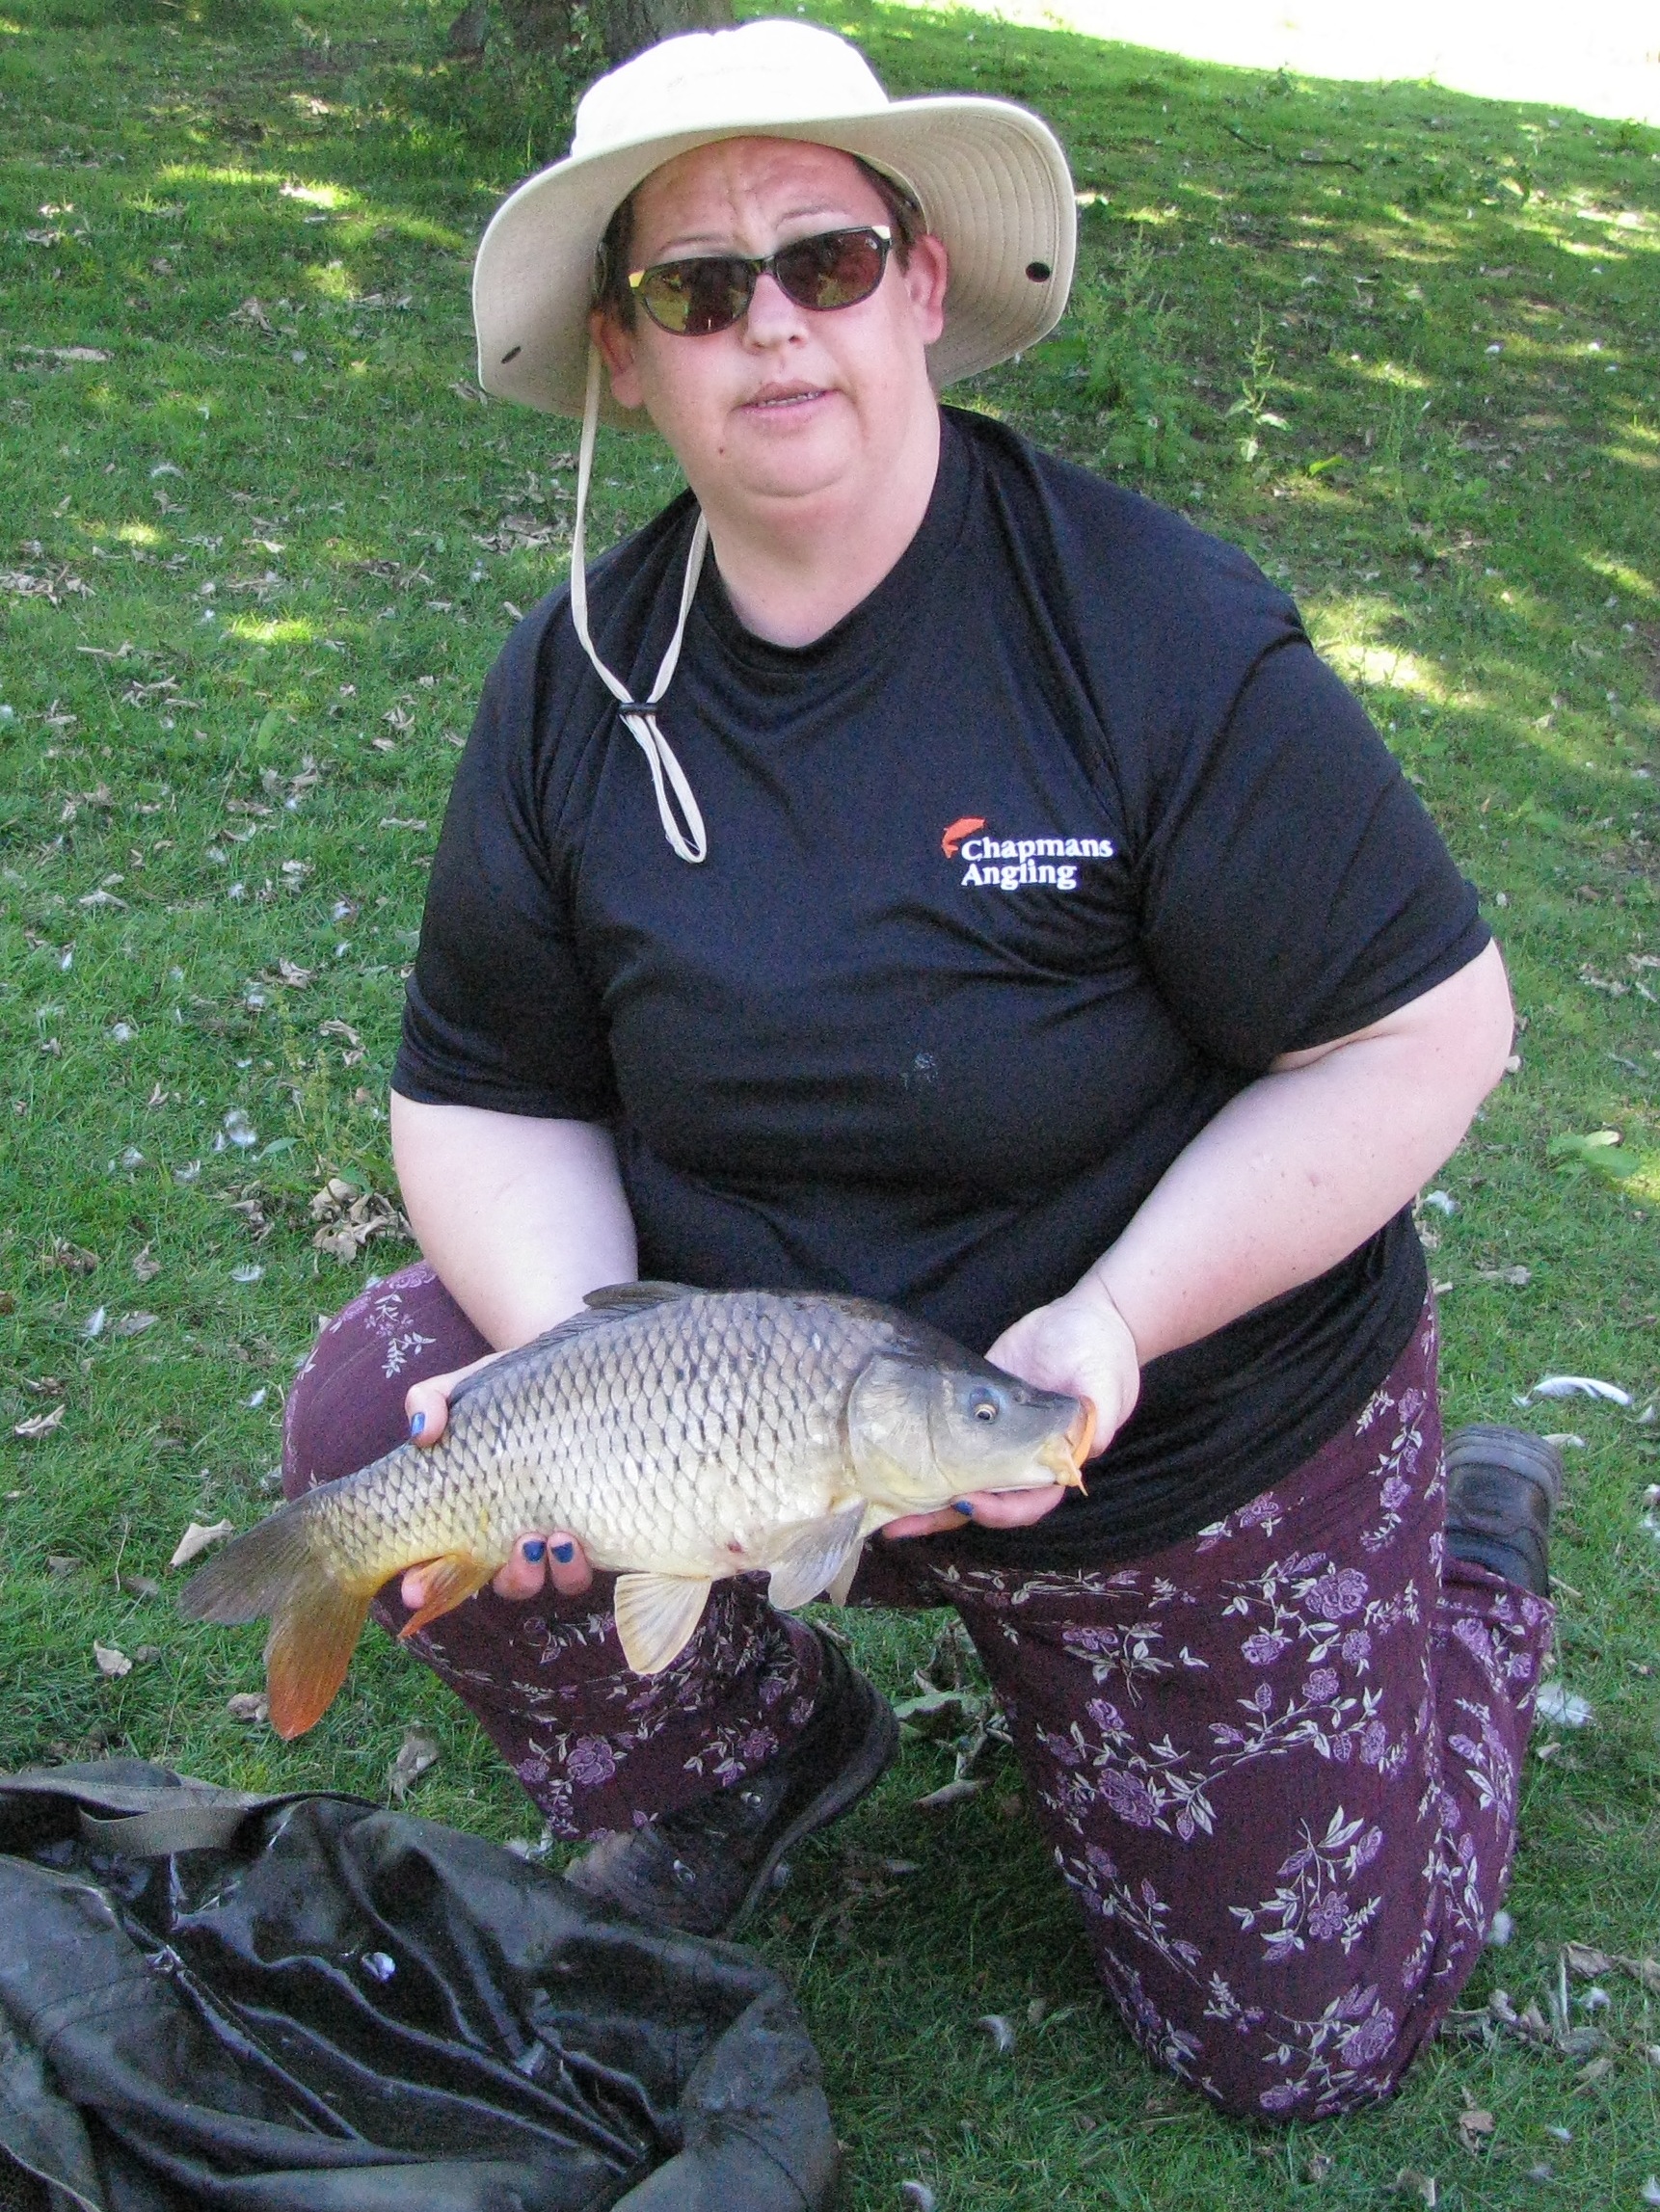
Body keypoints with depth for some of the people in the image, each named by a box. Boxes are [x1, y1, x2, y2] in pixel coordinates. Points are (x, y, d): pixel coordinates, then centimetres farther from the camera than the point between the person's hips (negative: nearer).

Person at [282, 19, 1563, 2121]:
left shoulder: (1155, 631, -22)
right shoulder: (578, 680, -8)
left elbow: (1428, 1027, -19)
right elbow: (486, 1096, -4)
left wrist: (1111, 1320, -30)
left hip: (1199, 1449, -3)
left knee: (1295, 2037, 8)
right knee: (377, 1405, -19)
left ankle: (1474, 1543, 36)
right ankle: (751, 1747, 10)